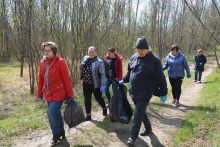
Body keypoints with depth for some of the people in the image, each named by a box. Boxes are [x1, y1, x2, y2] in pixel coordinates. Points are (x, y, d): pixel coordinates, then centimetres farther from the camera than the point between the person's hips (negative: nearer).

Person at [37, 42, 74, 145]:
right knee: (54, 113, 12)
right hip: (48, 94, 6)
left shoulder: (60, 62, -12)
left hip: (59, 92, -6)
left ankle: (57, 134, 9)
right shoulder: (42, 62, 5)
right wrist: (40, 94, 13)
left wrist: (70, 94, -11)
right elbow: (40, 79, 11)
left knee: (52, 112, -14)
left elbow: (66, 79, -11)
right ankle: (61, 131, 32)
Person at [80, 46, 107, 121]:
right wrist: (84, 62, -11)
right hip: (86, 84, 5)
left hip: (96, 84, -5)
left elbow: (102, 74, -16)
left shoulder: (99, 61, -15)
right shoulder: (85, 59, 3)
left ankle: (104, 108, 40)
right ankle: (88, 115, 15)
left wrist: (103, 85, -21)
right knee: (87, 99, 6)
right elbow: (81, 68, 9)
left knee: (98, 98, 12)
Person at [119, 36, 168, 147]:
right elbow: (129, 72, 21)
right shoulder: (134, 57, 5)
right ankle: (148, 128, 41)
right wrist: (123, 81, 12)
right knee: (141, 112, 19)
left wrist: (163, 93, -9)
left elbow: (160, 78, -11)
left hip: (144, 93, -6)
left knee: (138, 115, -6)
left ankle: (132, 137, 2)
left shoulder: (154, 60, -14)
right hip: (134, 92, 7)